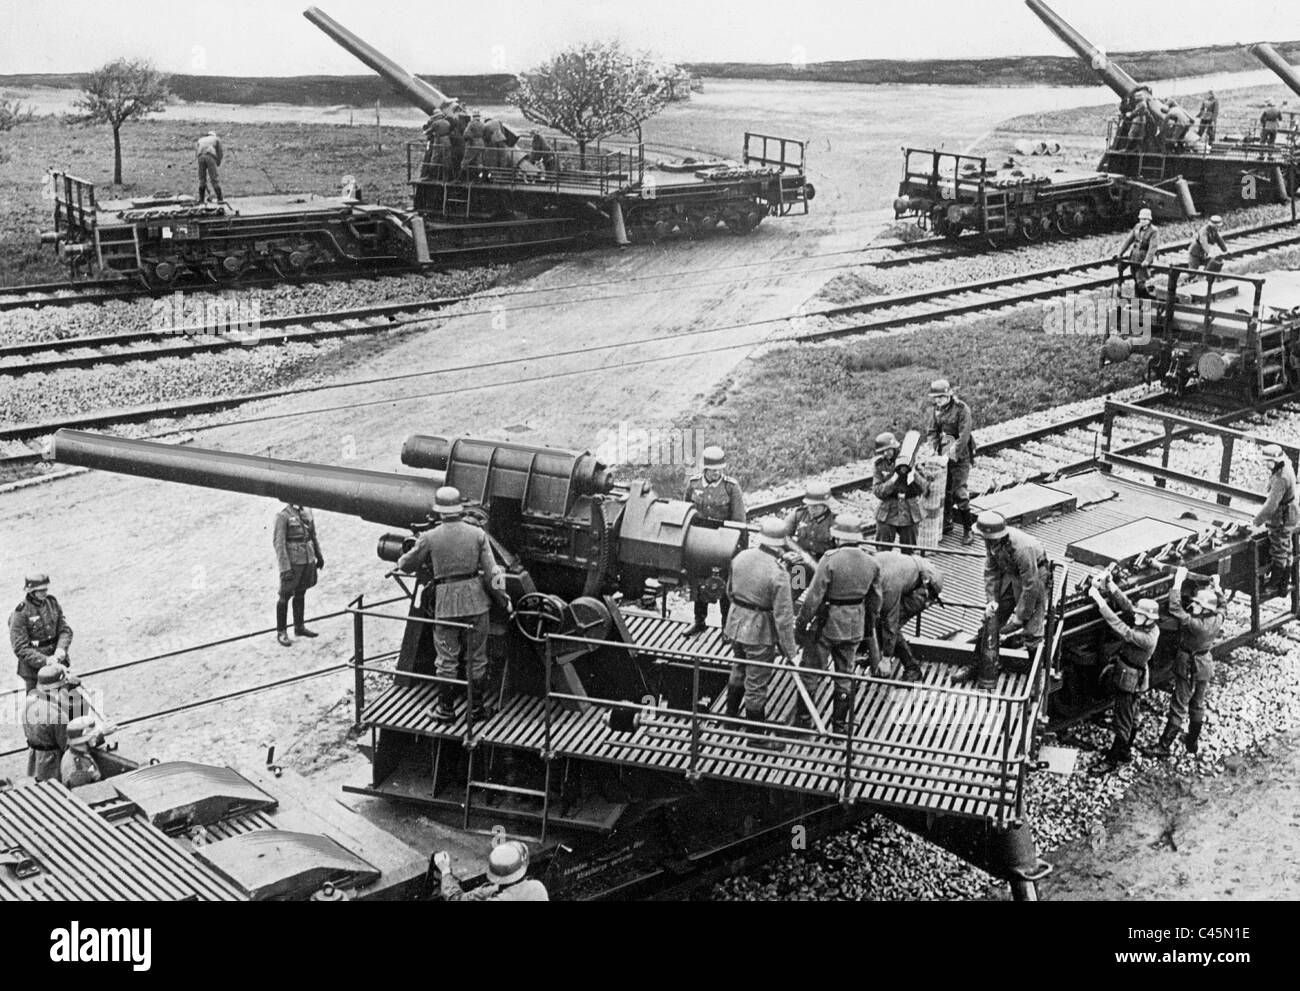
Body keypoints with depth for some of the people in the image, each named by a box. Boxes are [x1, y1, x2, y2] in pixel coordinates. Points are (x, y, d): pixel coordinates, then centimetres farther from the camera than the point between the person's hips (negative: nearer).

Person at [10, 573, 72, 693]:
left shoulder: (52, 603, 1)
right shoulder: (20, 614, -15)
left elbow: (65, 630, 3)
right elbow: (20, 648, -17)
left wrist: (61, 648, -16)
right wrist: (44, 660, -25)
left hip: (58, 662, 5)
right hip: (34, 669, -5)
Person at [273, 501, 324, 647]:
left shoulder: (307, 512, 6)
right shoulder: (282, 515, -13)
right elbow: (279, 543, -15)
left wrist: (319, 556, 21)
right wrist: (285, 568, -18)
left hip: (308, 559, 6)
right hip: (292, 562, -6)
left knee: (300, 594, 17)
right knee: (285, 596, 4)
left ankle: (299, 627, 29)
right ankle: (281, 632, 14)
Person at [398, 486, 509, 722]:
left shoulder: (430, 538, -6)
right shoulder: (477, 534, -3)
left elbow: (408, 565, 8)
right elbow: (491, 572, -5)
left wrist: (400, 562, 31)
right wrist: (503, 598, 6)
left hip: (446, 603, -1)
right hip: (475, 600, 1)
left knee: (447, 659, 9)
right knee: (476, 658, 12)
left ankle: (445, 709, 16)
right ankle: (478, 707, 21)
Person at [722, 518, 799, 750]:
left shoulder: (741, 557, -5)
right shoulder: (778, 574, -24)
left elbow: (729, 591, 10)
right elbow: (783, 617, -22)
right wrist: (791, 652, -14)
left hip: (737, 622, 7)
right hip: (760, 632, -7)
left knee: (740, 669, 29)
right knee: (757, 683, 6)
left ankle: (731, 715, 46)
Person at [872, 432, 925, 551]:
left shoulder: (909, 464, -5)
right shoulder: (879, 467, -4)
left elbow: (922, 489, -8)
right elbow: (878, 491, -11)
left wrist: (912, 473, -25)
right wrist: (894, 478, -24)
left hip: (909, 515, 1)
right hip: (887, 516, -1)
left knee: (908, 551, 11)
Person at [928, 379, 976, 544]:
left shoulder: (962, 409, -15)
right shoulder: (938, 409, 6)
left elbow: (964, 435, -21)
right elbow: (933, 431, 12)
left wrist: (952, 454, -24)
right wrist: (936, 449, -3)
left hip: (960, 457, -6)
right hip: (943, 456, 6)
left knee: (960, 492, -9)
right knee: (944, 490, 13)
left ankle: (967, 531, -3)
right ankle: (947, 521, 30)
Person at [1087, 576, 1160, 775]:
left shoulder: (1147, 638, -33)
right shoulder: (1149, 626, -7)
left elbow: (1120, 627, -40)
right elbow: (1127, 605, -4)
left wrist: (1099, 600, -41)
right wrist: (1111, 587, -19)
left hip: (1130, 682, -10)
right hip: (1125, 676, 10)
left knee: (1122, 723, 5)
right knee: (1130, 717, 25)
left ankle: (1112, 760, 17)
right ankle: (1125, 752, 41)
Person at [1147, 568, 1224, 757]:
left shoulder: (1195, 624, -33)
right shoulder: (1218, 619, -13)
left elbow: (1175, 609, -36)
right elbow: (1221, 604, 11)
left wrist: (1178, 582, -32)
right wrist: (1217, 587, 19)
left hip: (1189, 666, -7)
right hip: (1206, 664, 7)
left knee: (1179, 707, 1)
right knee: (1198, 705, 21)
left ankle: (1164, 746, 10)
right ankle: (1193, 742, 37)